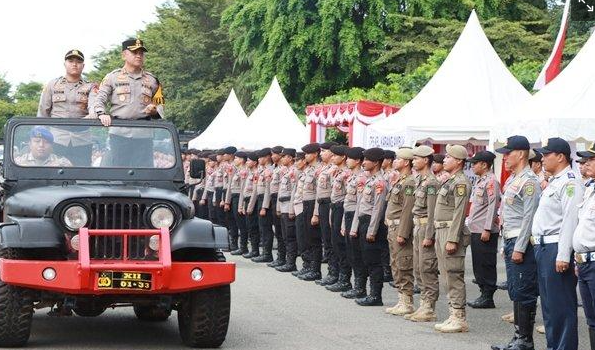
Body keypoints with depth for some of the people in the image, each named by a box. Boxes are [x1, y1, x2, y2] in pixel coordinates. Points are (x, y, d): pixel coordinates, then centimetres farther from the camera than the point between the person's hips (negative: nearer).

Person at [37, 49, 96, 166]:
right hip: (57, 139, 0)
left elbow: (94, 105, -11)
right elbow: (42, 113, 13)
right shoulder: (52, 85, 13)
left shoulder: (90, 87, 10)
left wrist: (94, 114, -34)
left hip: (82, 140, 0)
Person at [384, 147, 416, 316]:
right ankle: (402, 301, 20)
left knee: (404, 267, -6)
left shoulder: (409, 183, -16)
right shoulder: (400, 181, 17)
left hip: (401, 228, -11)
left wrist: (402, 234, -23)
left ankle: (407, 304, -1)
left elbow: (408, 210, -21)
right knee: (396, 266, 14)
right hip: (393, 229, 11)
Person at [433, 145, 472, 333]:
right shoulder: (449, 181, 18)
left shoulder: (461, 182, -14)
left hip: (451, 233, -10)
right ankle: (454, 316, 17)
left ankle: (460, 319, -4)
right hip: (441, 232, 10)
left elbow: (459, 213, -20)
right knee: (448, 276, 12)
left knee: (454, 277, -8)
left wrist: (452, 239, -23)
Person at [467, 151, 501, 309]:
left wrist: (487, 229, -21)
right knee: (478, 265, 12)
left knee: (486, 265, -4)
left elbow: (493, 206, -18)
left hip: (485, 232, -10)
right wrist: (471, 223, 19)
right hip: (476, 230, 10)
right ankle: (484, 295, 18)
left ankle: (488, 298, 1)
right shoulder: (480, 181, 17)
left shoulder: (491, 181, -13)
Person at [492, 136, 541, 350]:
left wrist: (519, 249, -20)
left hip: (521, 244, -10)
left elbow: (529, 217, -19)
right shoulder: (513, 180, 17)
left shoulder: (529, 181, -14)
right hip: (511, 243, 10)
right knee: (515, 293, 14)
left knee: (524, 294, -5)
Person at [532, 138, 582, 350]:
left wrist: (563, 256, -24)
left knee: (561, 305, -6)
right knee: (548, 303, 15)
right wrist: (536, 237, 18)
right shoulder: (553, 182, 18)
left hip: (556, 249, -10)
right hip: (543, 247, 10)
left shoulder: (569, 183, -14)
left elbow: (570, 221, -21)